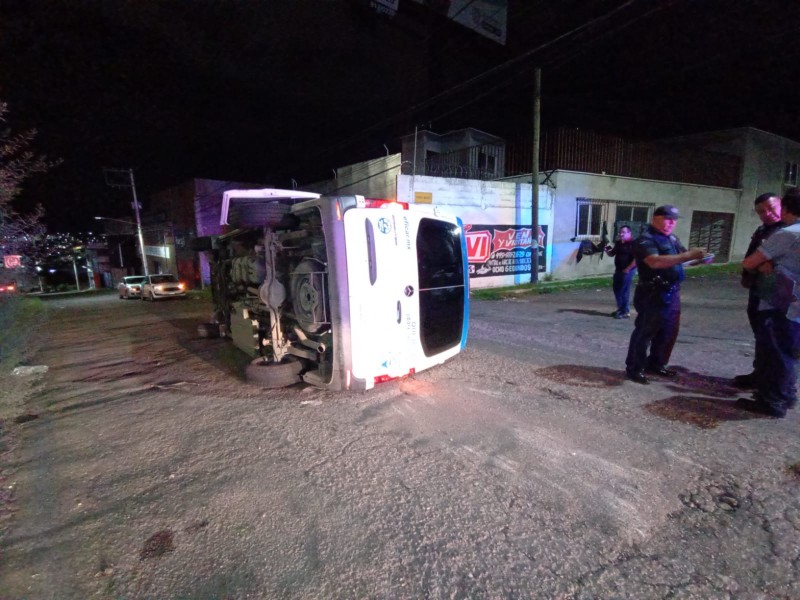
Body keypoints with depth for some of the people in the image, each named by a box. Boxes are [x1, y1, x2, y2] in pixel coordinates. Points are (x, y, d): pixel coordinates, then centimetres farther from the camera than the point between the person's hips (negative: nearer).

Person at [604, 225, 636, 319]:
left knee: (624, 290, -6)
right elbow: (612, 254, 21)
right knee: (616, 288, 13)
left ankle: (626, 312, 3)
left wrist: (627, 269, -17)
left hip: (627, 271, -8)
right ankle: (620, 309, 26)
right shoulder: (618, 243, 11)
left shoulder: (633, 243, -12)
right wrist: (607, 250, -1)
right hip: (618, 269, 8)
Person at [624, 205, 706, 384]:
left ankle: (656, 363, 30)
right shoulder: (646, 240, -13)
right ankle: (634, 368, 8)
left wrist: (697, 258, 4)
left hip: (672, 293, 9)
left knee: (669, 331, 15)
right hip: (653, 295, -8)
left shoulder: (673, 239, 14)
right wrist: (687, 255, -29)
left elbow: (680, 260, 24)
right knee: (645, 332, -2)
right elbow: (655, 262, -28)